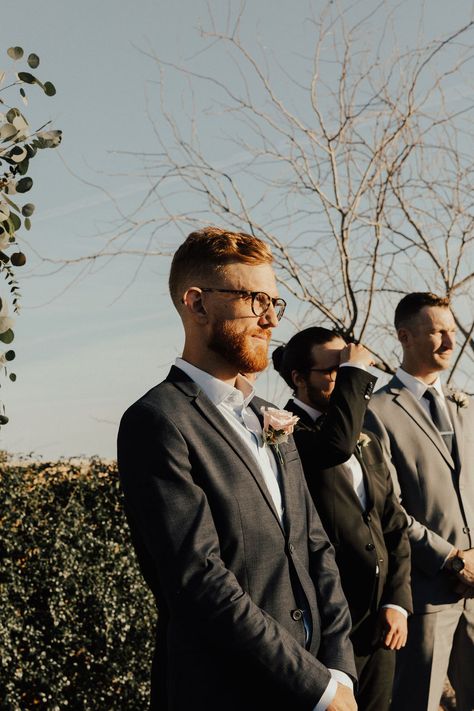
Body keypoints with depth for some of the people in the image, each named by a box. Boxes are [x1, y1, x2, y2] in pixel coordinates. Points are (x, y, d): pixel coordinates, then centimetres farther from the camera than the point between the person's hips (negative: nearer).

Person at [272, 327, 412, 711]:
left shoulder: (367, 443, 14)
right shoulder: (287, 433, -11)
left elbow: (395, 525, 14)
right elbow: (336, 444, -32)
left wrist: (398, 601, 3)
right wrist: (356, 371, -18)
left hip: (379, 623, 7)